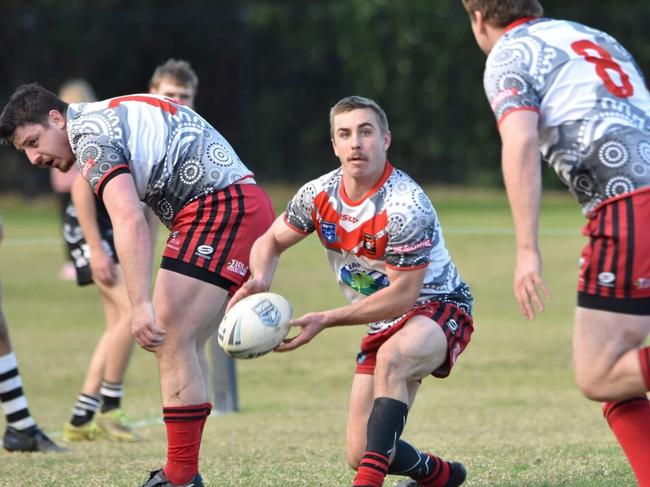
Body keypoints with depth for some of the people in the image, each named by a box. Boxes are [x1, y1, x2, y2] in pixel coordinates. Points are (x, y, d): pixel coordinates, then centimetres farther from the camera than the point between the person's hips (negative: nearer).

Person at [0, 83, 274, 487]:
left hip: (221, 207, -10)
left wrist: (141, 306, -31)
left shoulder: (90, 134, -8)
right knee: (185, 347, 12)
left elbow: (129, 221, -23)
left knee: (171, 343, -10)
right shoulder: (113, 116, 22)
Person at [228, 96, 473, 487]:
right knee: (360, 455, 2)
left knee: (391, 359, -42)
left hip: (439, 308, -7)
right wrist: (260, 279, -16)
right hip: (383, 323, 7)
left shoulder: (405, 206, -26)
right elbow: (271, 240, 9)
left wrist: (326, 319, -26)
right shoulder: (320, 195, -6)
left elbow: (402, 295, -25)